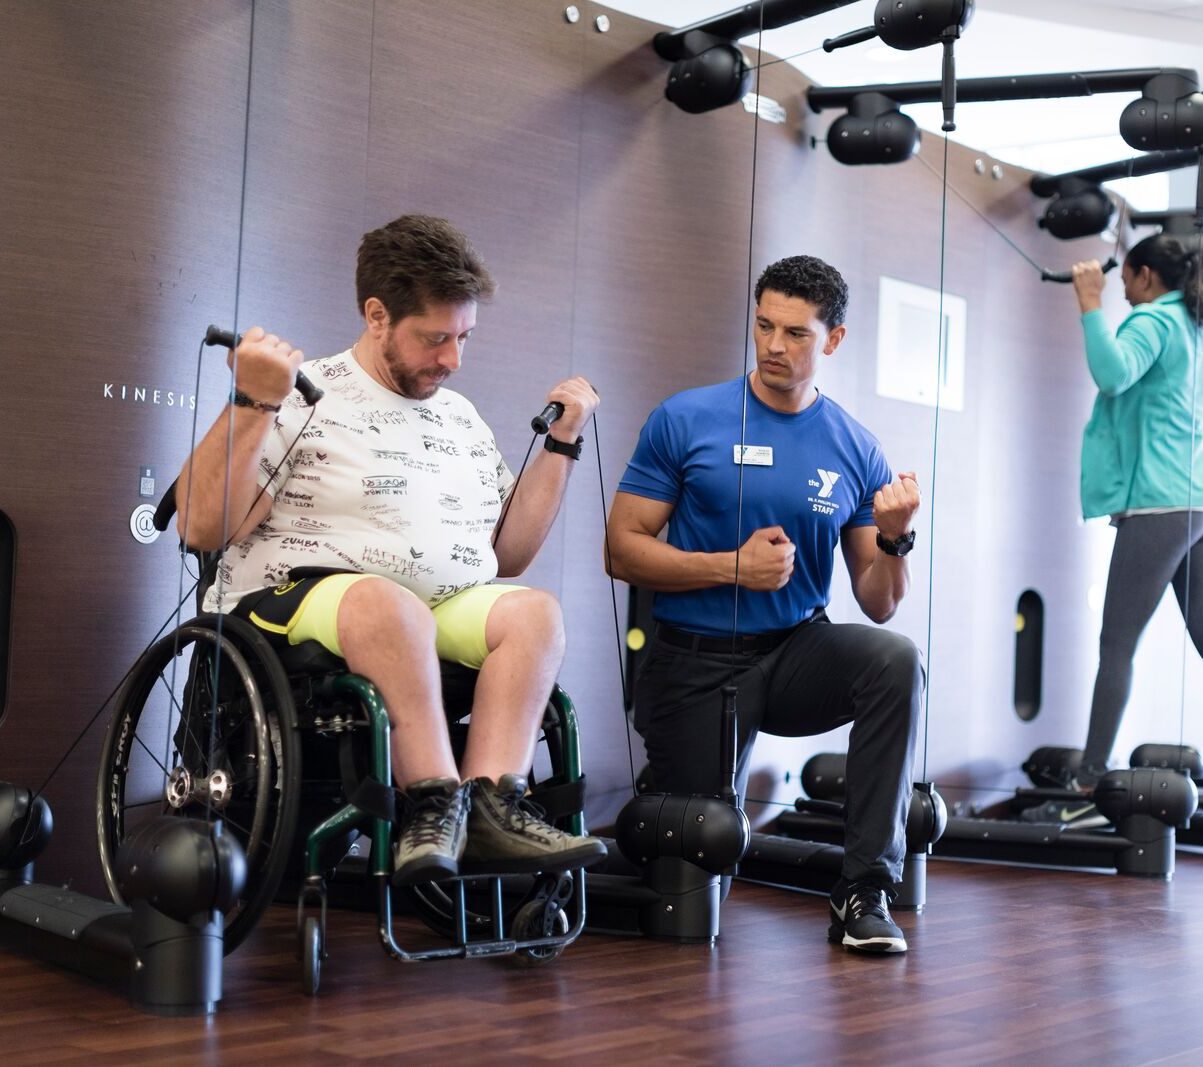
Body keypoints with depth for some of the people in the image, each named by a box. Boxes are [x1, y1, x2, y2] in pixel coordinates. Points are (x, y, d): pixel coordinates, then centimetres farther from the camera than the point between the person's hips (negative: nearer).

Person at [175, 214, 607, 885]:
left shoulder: (463, 418, 22)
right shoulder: (306, 399, 2)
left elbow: (508, 555, 21)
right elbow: (203, 529, -6)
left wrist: (563, 442, 17)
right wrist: (253, 405, -15)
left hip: (449, 615, 6)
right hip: (294, 600, -5)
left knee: (534, 610, -23)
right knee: (384, 601, -38)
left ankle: (491, 800, -36)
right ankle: (437, 798, -33)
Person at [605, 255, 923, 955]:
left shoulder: (857, 450, 1)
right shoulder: (685, 421, -5)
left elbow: (878, 605, 3)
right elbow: (623, 550, -7)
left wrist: (895, 538, -18)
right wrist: (734, 566, -17)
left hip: (797, 654, 2)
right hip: (694, 666, -1)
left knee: (896, 660, -30)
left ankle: (867, 889, -20)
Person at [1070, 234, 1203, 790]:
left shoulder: (1153, 322, -5)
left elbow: (1113, 374, -24)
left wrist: (1091, 304, -16)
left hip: (1157, 504, -8)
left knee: (1117, 644, -6)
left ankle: (1091, 778, -6)